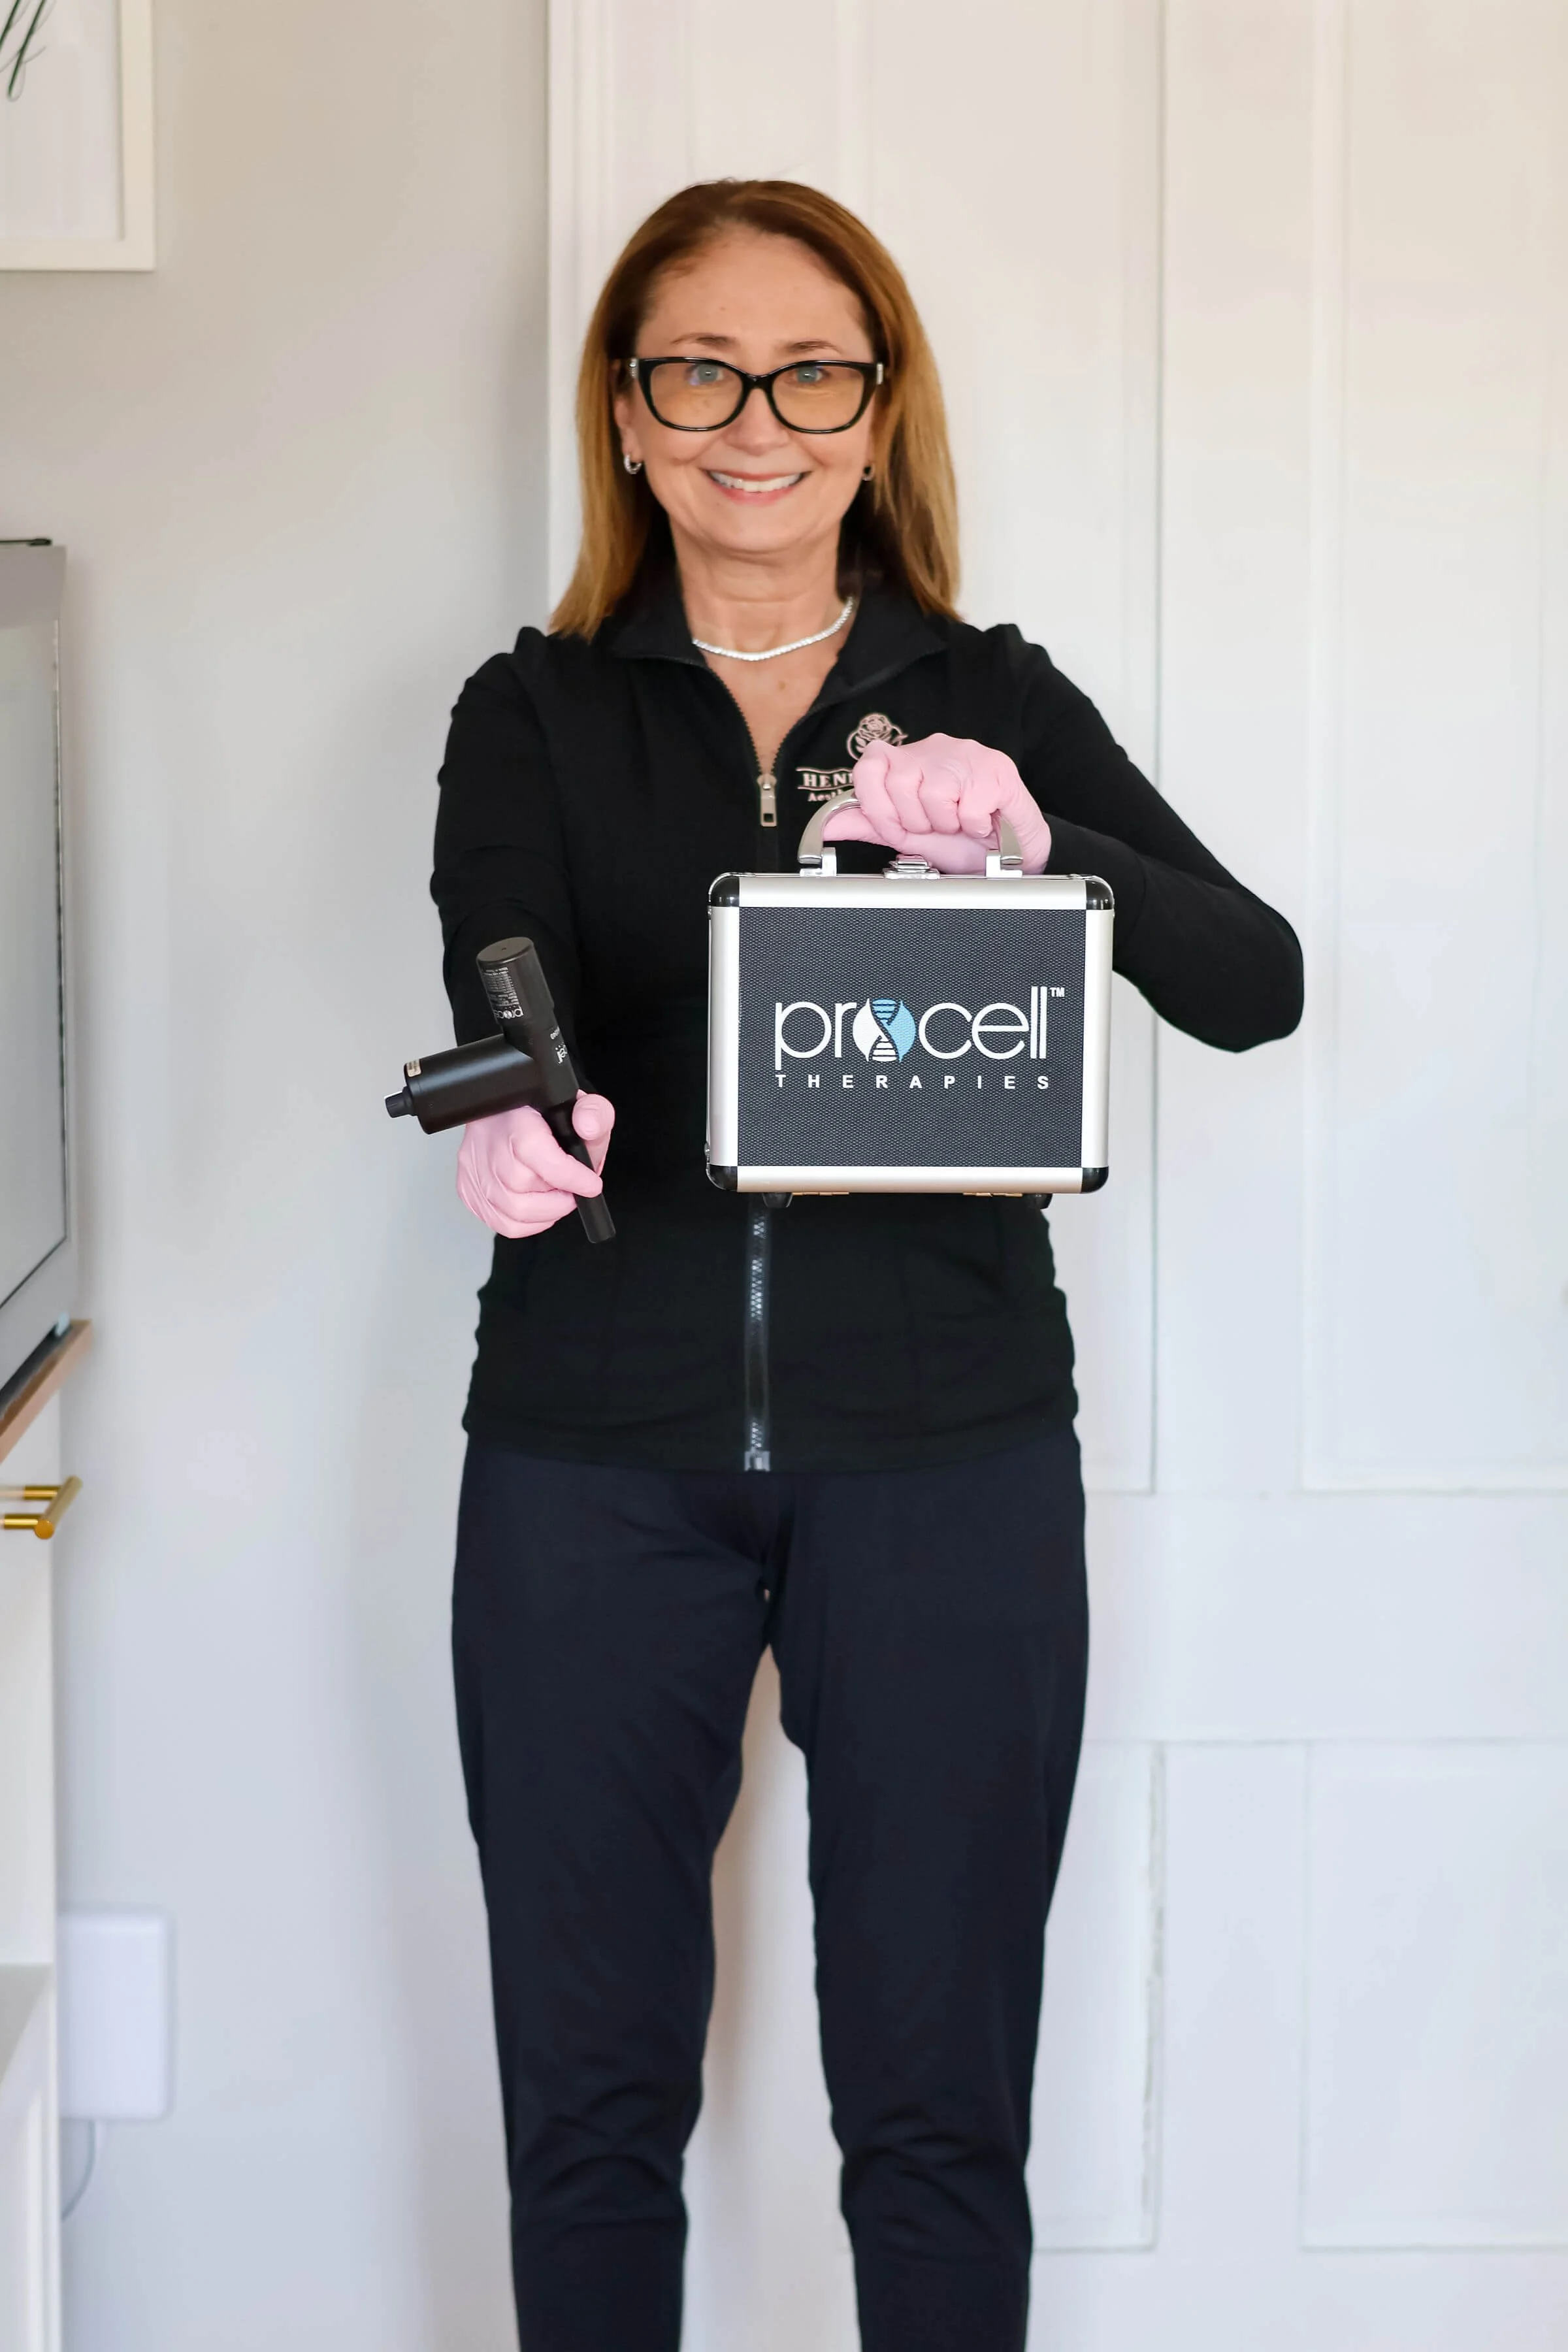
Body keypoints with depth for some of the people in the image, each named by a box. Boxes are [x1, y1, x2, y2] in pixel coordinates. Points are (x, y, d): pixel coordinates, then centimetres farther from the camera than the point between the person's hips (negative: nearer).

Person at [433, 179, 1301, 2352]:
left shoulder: (998, 704, 7)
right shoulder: (536, 717, 7)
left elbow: (1254, 984, -5)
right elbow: (505, 985, -12)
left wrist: (1027, 840, -24)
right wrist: (511, 1125, -35)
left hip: (943, 1456, 0)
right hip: (598, 1455, 0)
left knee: (939, 2105, 6)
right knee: (591, 2092, 7)